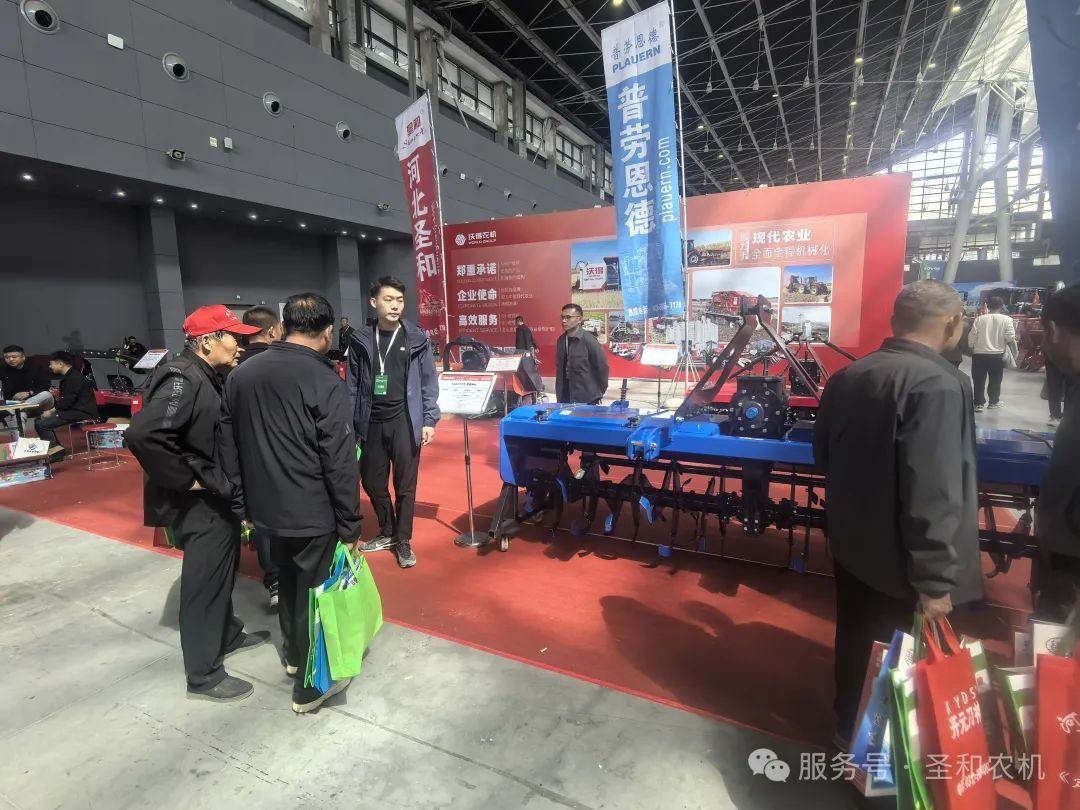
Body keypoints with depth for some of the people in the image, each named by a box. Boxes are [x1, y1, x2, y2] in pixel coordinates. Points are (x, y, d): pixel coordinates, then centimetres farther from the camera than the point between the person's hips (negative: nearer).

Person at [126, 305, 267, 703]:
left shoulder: (206, 377, 8)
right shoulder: (182, 380, -23)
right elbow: (143, 435, -33)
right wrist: (185, 479, -24)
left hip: (216, 498, 10)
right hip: (198, 505, -10)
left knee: (221, 573, 24)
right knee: (204, 584, 3)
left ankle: (227, 635, 45)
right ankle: (203, 675, 20)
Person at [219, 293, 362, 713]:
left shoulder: (240, 374, 2)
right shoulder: (324, 381, -18)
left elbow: (229, 449, 8)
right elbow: (340, 462, -19)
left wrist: (243, 505, 16)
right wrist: (350, 524, -10)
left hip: (265, 508, 6)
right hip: (313, 513, -6)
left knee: (287, 581, 25)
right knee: (313, 592, 10)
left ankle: (294, 654, 47)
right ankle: (310, 687, 26)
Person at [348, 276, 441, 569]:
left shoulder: (417, 339, -2)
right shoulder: (361, 339, 3)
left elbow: (429, 382, 0)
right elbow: (353, 385, 6)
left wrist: (430, 420, -6)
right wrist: (349, 424, 5)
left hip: (404, 421, -3)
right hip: (371, 423, 3)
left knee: (405, 485, 4)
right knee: (372, 482, 12)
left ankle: (403, 540, 21)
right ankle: (386, 532, 34)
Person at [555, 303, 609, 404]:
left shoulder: (589, 341, -13)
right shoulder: (561, 340, 6)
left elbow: (602, 366, -8)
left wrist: (599, 391, 0)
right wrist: (559, 391, 12)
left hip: (586, 397, -5)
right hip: (564, 396, 5)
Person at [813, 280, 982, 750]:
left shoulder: (847, 376, -1)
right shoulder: (938, 383, -24)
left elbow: (823, 455, 11)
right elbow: (934, 493, -28)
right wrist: (935, 578, -20)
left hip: (851, 540, 7)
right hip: (897, 556, -7)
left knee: (856, 637, 24)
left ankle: (849, 726, 45)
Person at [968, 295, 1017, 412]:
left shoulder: (979, 319, -3)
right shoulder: (1006, 319, -4)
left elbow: (971, 337, -2)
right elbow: (1010, 338, -7)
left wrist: (971, 349, 12)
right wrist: (1014, 351, 10)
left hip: (979, 354, 0)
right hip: (997, 354, 1)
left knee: (979, 380, 6)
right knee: (995, 380, 15)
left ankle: (979, 404, 7)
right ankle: (994, 402, 26)